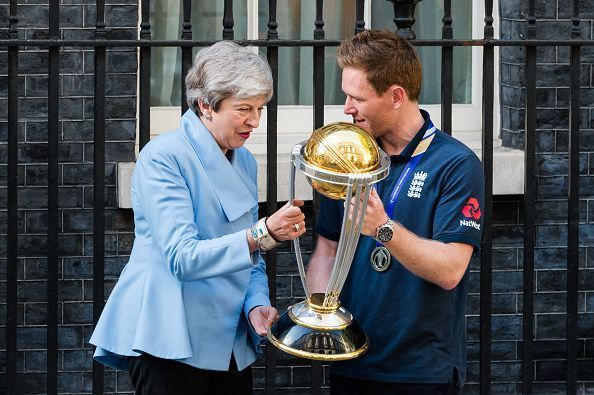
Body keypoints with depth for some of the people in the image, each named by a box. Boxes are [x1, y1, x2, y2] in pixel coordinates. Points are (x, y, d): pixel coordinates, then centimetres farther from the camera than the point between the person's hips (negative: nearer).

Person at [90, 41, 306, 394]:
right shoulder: (163, 157, -13)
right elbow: (183, 258, -23)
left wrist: (257, 305, -5)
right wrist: (263, 233, -34)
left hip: (232, 344, 7)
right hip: (172, 345, -7)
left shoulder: (245, 162, 10)